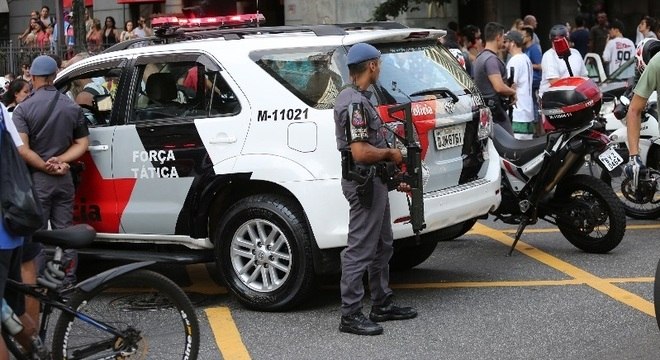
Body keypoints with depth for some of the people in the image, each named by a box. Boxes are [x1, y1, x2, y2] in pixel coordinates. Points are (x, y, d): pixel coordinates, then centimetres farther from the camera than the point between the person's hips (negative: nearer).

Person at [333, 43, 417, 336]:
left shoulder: (359, 99, 14)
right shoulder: (354, 103, -20)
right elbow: (360, 152, -28)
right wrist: (391, 153, -11)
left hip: (373, 181, 11)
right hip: (363, 182, -11)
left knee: (382, 247, 19)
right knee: (360, 250, -6)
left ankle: (382, 305, 29)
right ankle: (350, 315, -1)